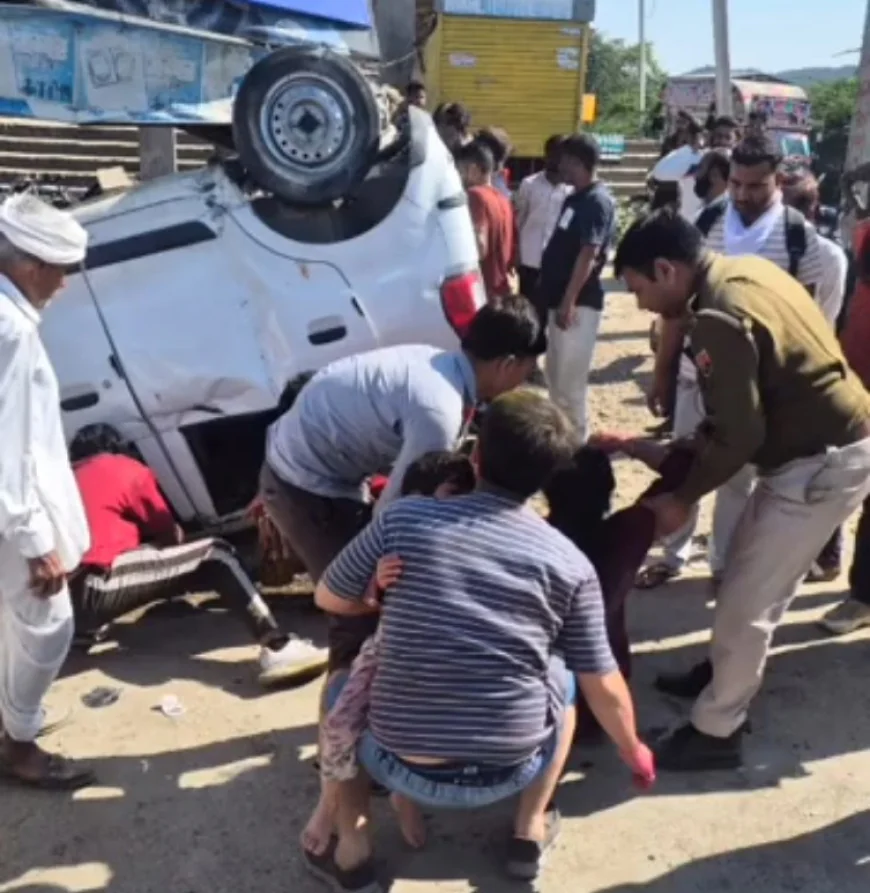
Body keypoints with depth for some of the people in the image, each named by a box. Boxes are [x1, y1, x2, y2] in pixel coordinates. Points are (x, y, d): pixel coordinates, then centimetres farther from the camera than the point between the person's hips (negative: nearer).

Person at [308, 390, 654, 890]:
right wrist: (636, 753, 24)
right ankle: (530, 834, 28)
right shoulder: (569, 564, -6)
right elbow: (605, 689, 4)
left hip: (404, 769, -1)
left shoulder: (404, 519, -9)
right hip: (508, 773, 1)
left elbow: (330, 600, 5)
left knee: (343, 690, 29)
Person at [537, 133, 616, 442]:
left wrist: (569, 301, -24)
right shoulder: (575, 197, 14)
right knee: (556, 373, 17)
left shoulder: (597, 201, -15)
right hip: (561, 298, 10)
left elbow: (589, 255, -21)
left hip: (579, 302, -10)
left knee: (570, 377, -3)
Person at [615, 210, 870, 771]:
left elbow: (738, 437, -22)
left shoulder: (720, 319, -24)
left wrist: (683, 497, -8)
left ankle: (715, 733, 15)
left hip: (823, 463, -10)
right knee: (754, 578, 22)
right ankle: (730, 674, 42)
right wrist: (682, 452, 13)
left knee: (744, 600, 0)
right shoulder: (746, 271, 5)